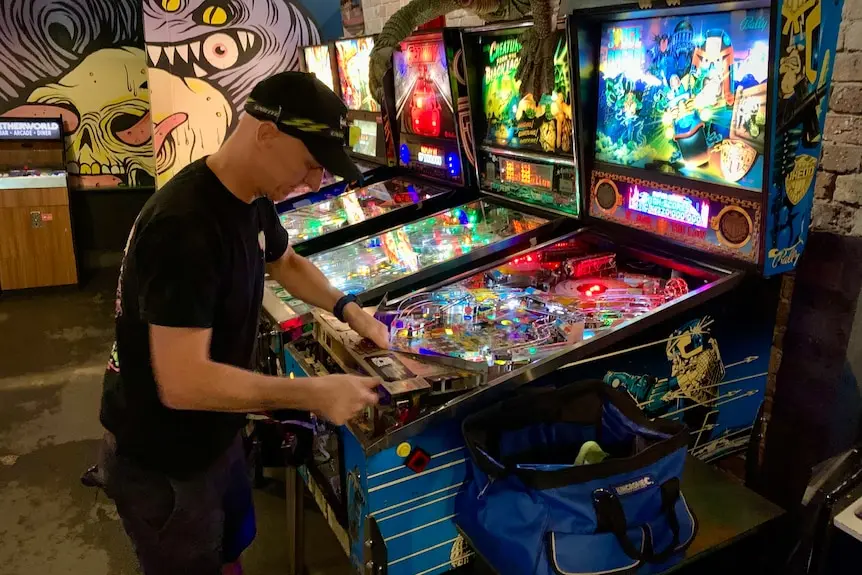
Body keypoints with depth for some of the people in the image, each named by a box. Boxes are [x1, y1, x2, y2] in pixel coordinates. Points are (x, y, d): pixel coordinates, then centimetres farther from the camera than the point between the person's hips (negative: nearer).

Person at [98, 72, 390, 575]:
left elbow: (285, 262, 16)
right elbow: (184, 383, -36)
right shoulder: (185, 228, -33)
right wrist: (314, 394, -29)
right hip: (161, 462, -8)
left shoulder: (252, 198, -4)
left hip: (215, 436, 8)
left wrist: (348, 309, 0)